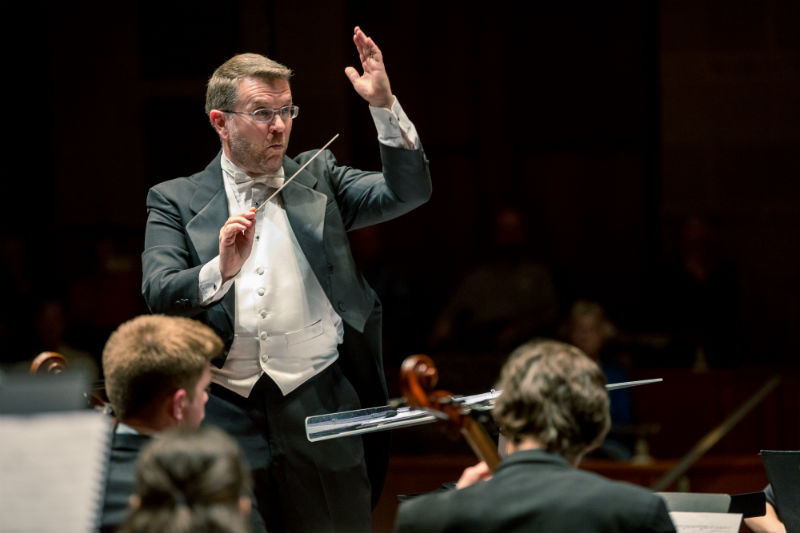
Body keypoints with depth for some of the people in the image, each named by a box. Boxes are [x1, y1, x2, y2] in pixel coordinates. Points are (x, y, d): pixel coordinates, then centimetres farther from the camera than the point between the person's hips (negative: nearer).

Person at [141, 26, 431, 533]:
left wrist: (385, 107, -13)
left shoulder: (317, 178, 12)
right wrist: (220, 270, -25)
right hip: (226, 415, -1)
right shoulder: (175, 201, 7)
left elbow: (409, 190, 0)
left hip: (320, 405, 1)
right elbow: (158, 294, -6)